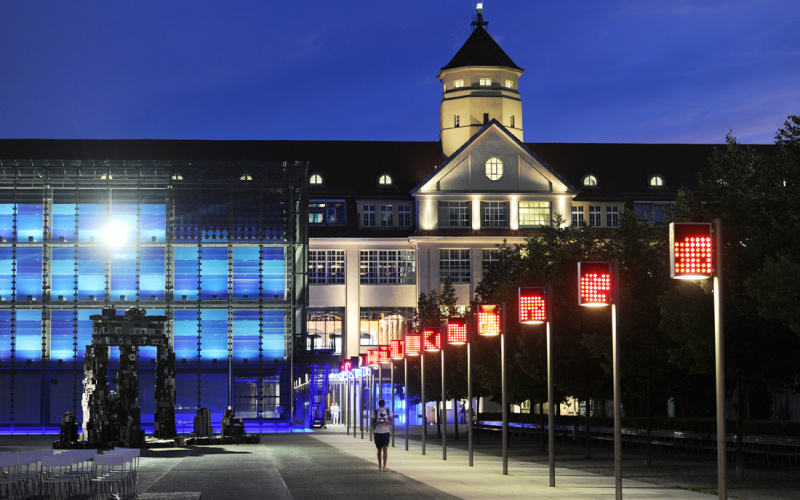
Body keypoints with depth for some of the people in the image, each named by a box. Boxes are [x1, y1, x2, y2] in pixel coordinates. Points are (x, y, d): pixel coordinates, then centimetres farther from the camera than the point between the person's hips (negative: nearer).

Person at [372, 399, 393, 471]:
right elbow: (373, 423, 1)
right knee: (379, 450, 8)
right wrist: (379, 422, -18)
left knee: (385, 449, -13)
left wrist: (386, 422, -17)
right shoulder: (375, 412, 3)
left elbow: (392, 423, 4)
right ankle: (380, 466, 20)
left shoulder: (388, 411, 3)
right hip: (377, 433, 1)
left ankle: (384, 467, -15)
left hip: (386, 432, -1)